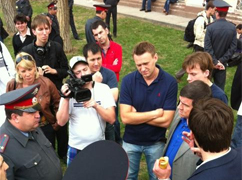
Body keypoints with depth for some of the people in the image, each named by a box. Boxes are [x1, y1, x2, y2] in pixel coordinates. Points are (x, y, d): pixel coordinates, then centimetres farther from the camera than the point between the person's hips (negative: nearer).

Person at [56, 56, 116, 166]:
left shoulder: (103, 89, -5)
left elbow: (111, 119, -10)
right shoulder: (69, 91, -3)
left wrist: (96, 105, -24)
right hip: (75, 149, 1)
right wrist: (66, 98, -20)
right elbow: (61, 122, -9)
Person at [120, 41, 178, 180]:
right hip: (130, 141, 1)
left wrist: (136, 115, -15)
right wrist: (154, 113, -19)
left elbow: (166, 121, -19)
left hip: (156, 142, -1)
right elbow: (125, 117, -18)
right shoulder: (128, 81, -13)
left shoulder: (170, 82, -17)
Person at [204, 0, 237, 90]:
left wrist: (215, 62, -15)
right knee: (220, 86, 12)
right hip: (222, 63, 3)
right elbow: (233, 48, -8)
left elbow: (207, 47, -20)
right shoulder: (233, 28, -6)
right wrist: (221, 61, -9)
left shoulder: (210, 27, -17)